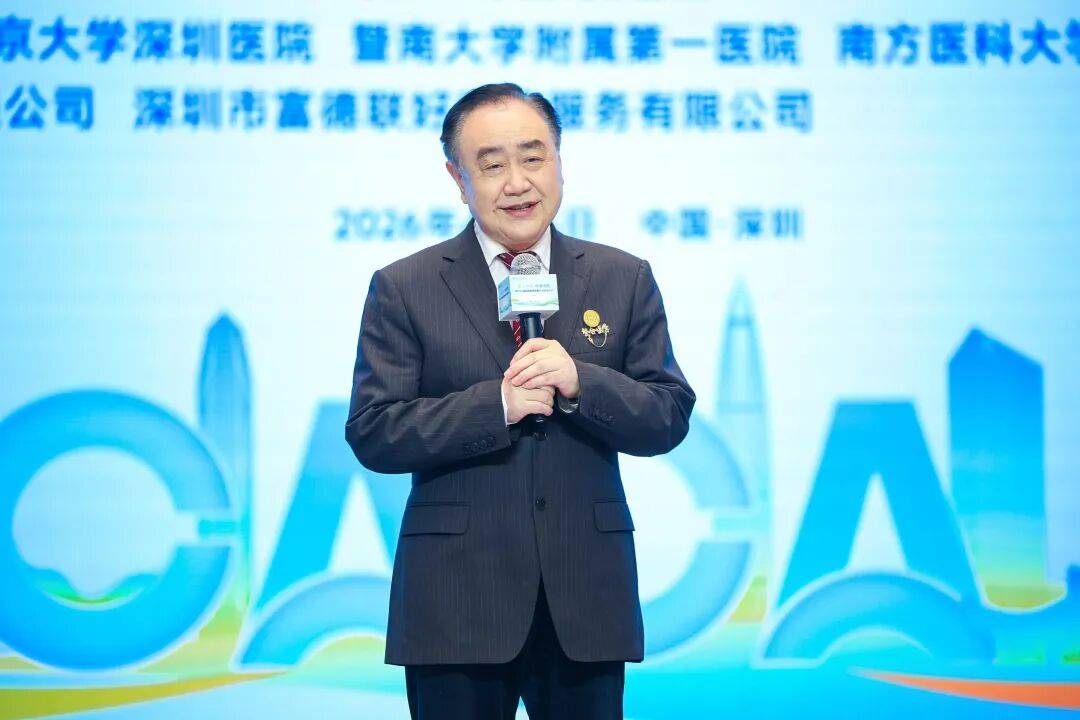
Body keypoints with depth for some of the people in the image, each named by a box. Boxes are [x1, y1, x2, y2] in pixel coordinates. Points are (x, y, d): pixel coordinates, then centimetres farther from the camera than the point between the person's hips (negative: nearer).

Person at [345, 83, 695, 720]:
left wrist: (579, 381, -14)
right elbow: (373, 434, -6)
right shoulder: (403, 289, 2)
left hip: (587, 602, 2)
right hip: (456, 607, -2)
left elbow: (670, 417, 3)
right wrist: (496, 404, -17)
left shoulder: (625, 280, 8)